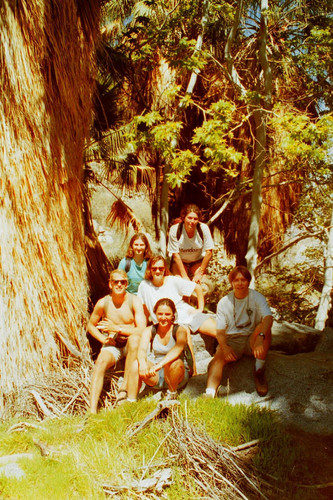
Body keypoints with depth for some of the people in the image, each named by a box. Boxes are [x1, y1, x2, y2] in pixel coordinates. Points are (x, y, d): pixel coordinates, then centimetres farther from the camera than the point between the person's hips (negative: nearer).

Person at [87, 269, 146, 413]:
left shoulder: (134, 301, -11)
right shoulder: (103, 303, -4)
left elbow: (142, 330, -20)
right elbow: (90, 326, 12)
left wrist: (117, 328, -20)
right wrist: (103, 338, -5)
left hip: (130, 347, -1)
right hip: (112, 346, 1)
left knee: (134, 338, -36)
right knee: (101, 361, -30)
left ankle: (125, 386, -29)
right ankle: (93, 410, -34)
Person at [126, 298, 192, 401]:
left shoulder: (179, 330, -11)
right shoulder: (149, 330, -1)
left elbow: (178, 348, -32)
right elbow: (142, 349, -18)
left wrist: (160, 364, -48)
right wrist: (142, 363, -42)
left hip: (178, 375, -2)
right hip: (155, 376, 3)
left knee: (173, 362, -35)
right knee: (136, 364, -25)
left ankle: (172, 394, -10)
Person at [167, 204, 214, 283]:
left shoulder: (204, 228, -24)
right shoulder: (174, 230, -26)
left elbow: (209, 252, -17)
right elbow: (175, 254, -19)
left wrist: (200, 273, -17)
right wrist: (184, 276, -21)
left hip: (198, 261, 1)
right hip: (180, 261, -1)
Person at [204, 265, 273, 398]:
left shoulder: (257, 297, -5)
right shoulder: (224, 302, 1)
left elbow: (268, 318, -24)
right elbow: (220, 331, -2)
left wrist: (260, 338, -44)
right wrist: (224, 347, -25)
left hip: (252, 340, 0)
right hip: (232, 341, 1)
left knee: (264, 327, -31)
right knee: (218, 359, -29)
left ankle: (259, 371, -21)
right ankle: (210, 394, -41)